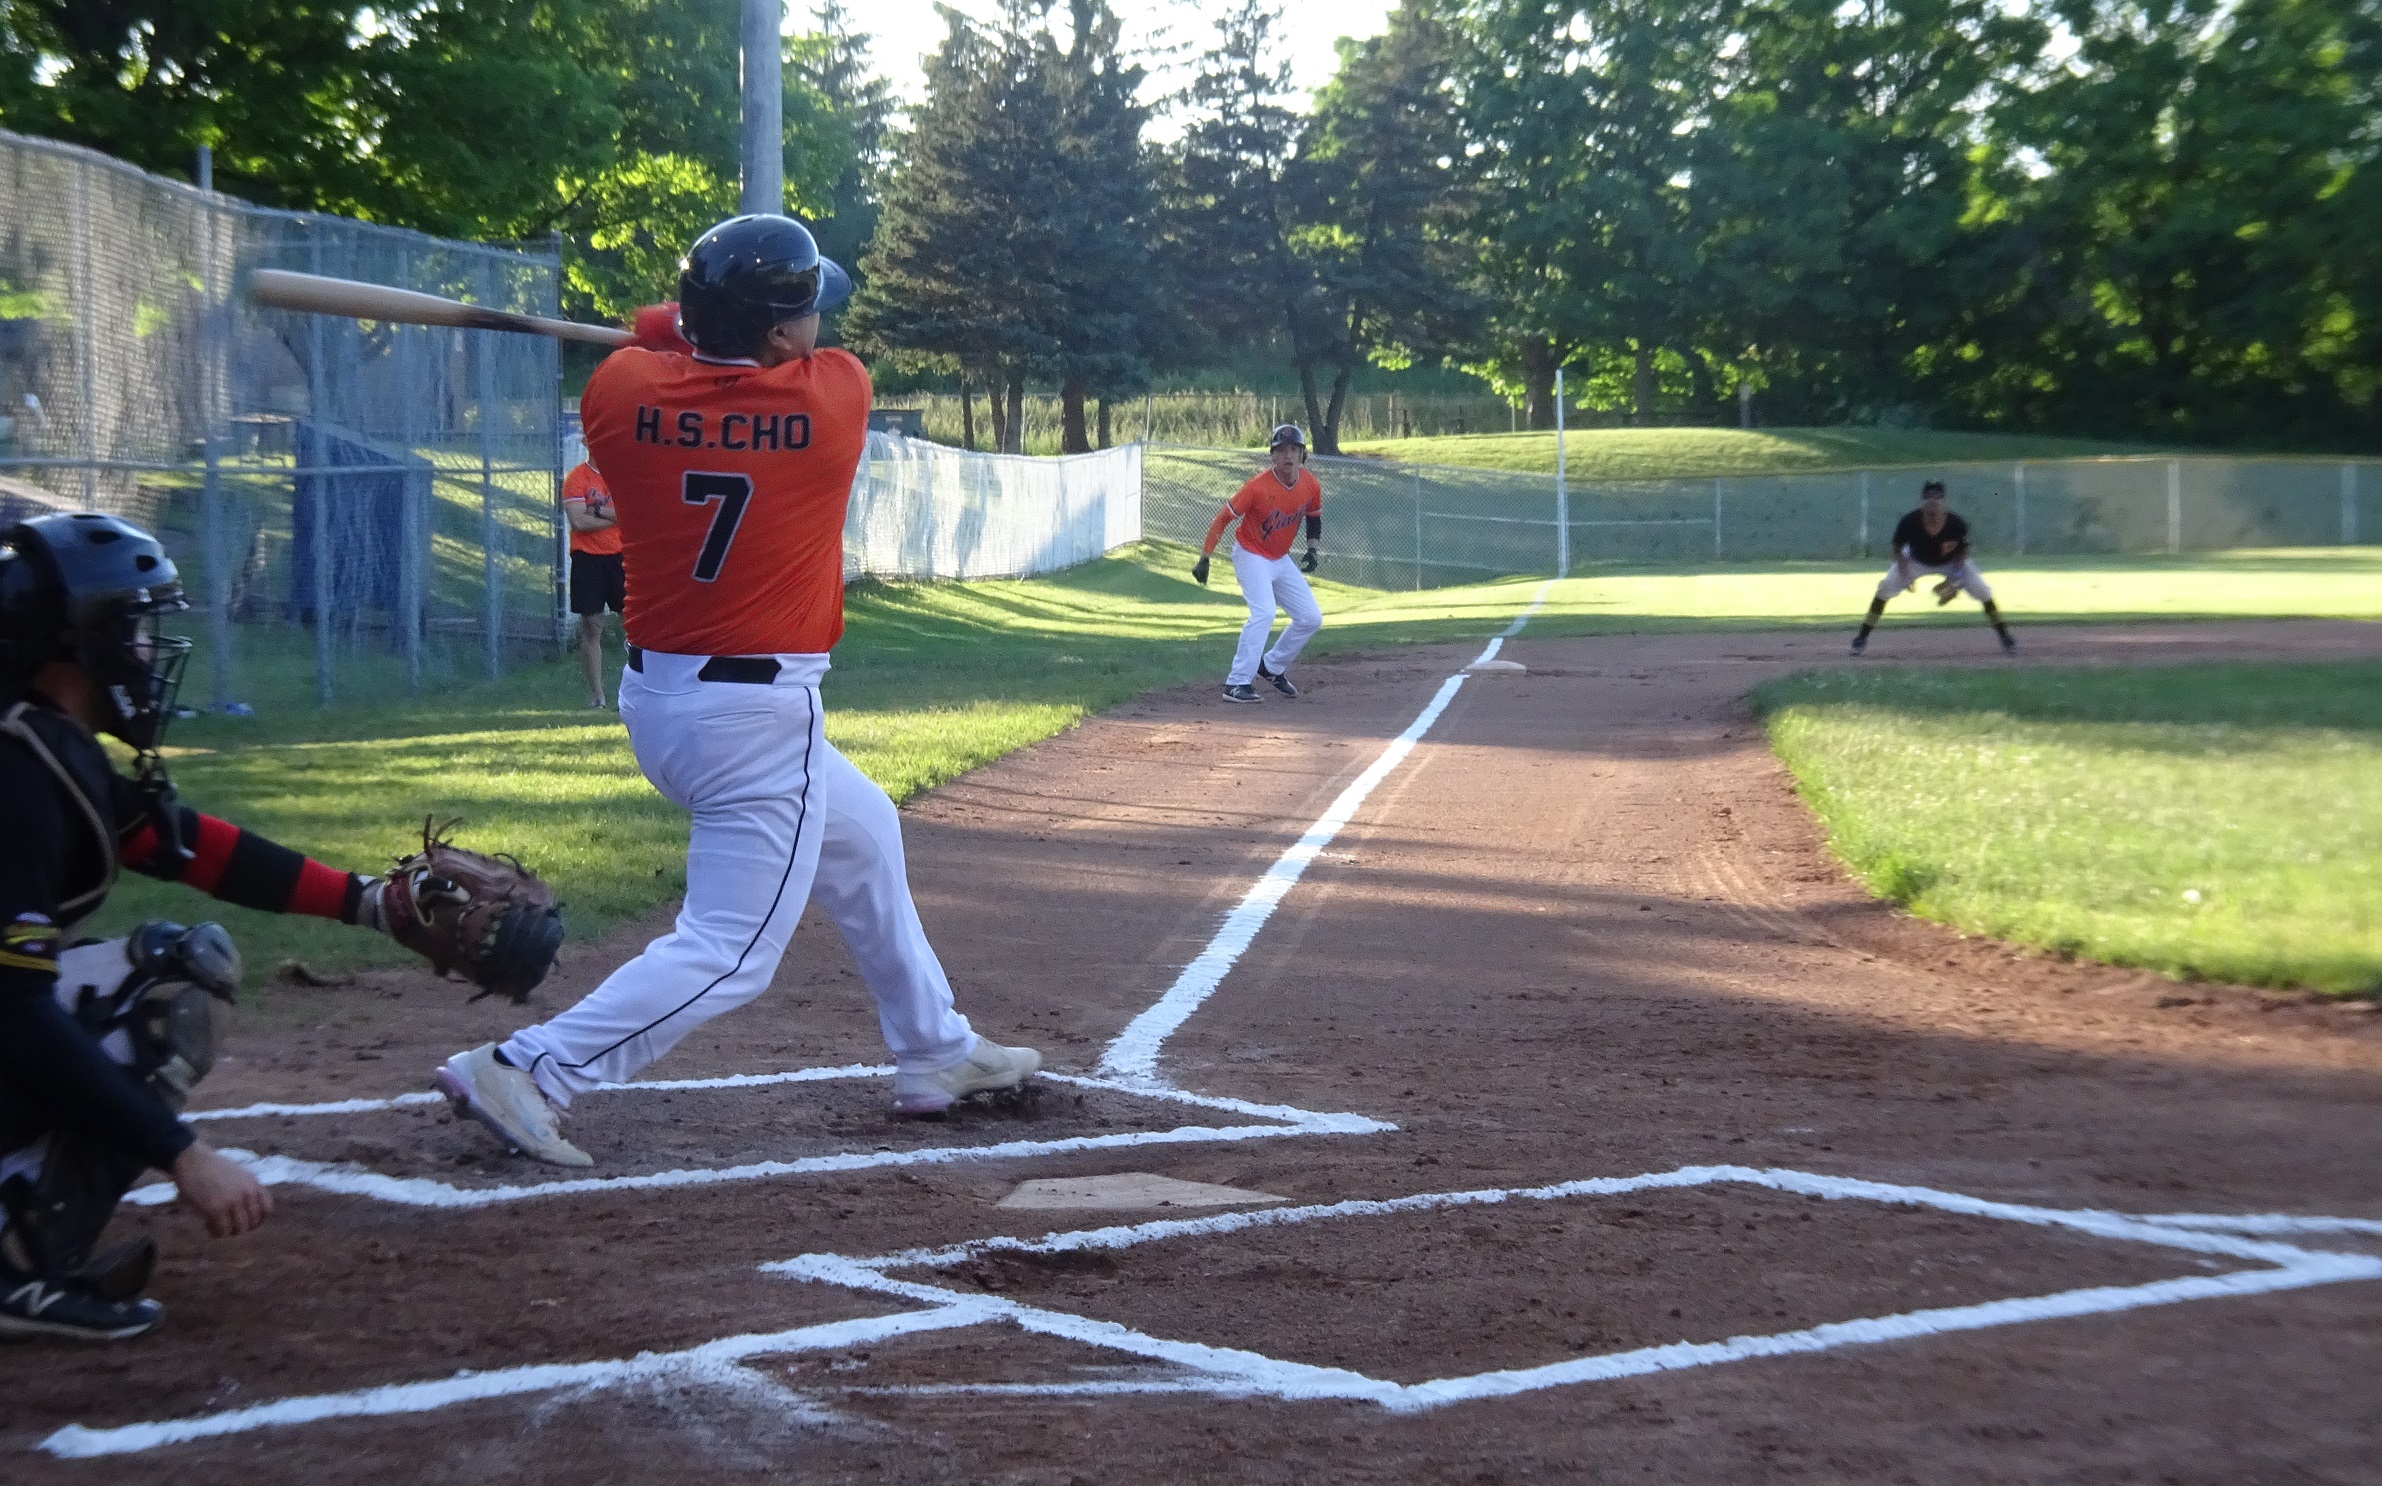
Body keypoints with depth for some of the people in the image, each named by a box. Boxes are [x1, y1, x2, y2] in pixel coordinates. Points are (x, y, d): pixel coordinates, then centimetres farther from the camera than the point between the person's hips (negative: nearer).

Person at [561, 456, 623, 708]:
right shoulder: (576, 477, -3)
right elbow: (578, 522, -14)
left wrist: (599, 511, -14)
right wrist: (617, 516, -8)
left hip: (621, 557, 3)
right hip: (588, 559, -3)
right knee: (591, 628, 0)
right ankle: (596, 695, 6)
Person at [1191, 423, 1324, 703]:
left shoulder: (1310, 486, -8)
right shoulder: (1259, 486, -26)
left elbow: (1314, 517, 13)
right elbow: (1222, 519, -21)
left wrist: (1311, 550, 1)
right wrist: (1204, 560, -23)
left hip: (1280, 560, 7)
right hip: (1251, 556, -7)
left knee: (1311, 618, 5)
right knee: (1264, 612, -27)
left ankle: (1272, 667, 23)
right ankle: (1236, 684, -26)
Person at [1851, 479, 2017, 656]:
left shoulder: (1956, 524, -33)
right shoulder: (1910, 522, -33)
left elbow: (1962, 551, -14)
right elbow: (1898, 548, -15)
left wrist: (1954, 579, -24)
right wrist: (1904, 574, -29)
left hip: (1951, 562, 0)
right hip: (1916, 560, 0)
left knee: (1982, 592, -12)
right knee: (1885, 589, -14)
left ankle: (2005, 637, 3)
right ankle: (1861, 638, -4)